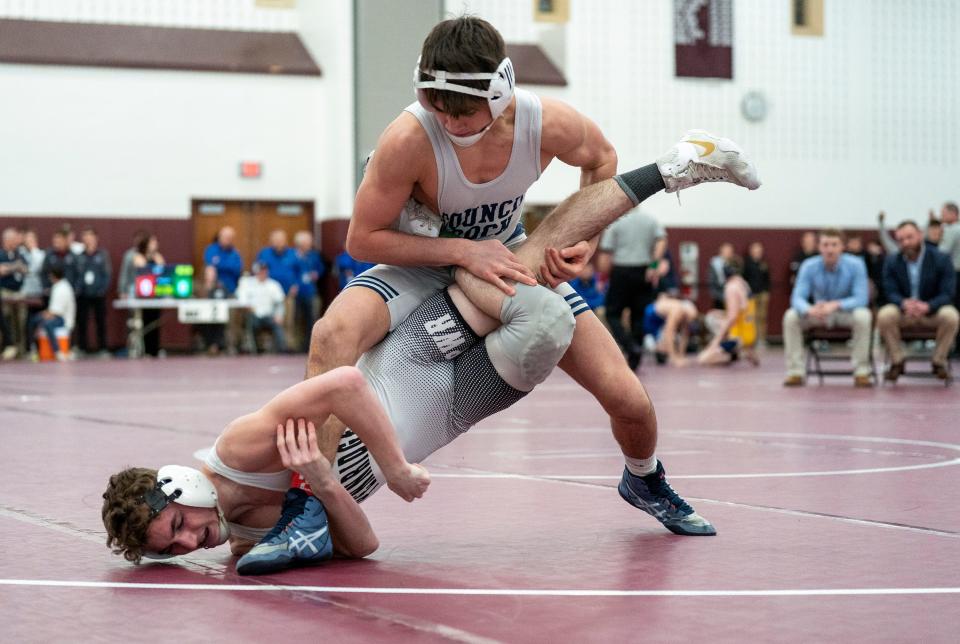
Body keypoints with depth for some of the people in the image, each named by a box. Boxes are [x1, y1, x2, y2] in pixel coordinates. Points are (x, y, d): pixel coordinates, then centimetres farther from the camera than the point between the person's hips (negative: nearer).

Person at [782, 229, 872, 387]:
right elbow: (797, 297, -19)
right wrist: (809, 309, -44)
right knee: (791, 316, -25)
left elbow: (861, 298, -24)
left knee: (863, 316, -35)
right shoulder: (809, 266, -14)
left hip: (846, 311, -2)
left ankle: (862, 372, -27)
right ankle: (795, 372, -20)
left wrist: (836, 305, -42)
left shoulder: (855, 265, -18)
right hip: (819, 313, 2)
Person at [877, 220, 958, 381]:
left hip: (932, 311, -1)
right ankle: (896, 362, -13)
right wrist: (904, 303, -33)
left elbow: (947, 294, -15)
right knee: (884, 315, -31)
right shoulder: (891, 262, -1)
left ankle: (939, 361, -11)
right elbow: (891, 293, -8)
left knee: (951, 316, -34)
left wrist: (927, 306, -36)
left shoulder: (941, 259, -8)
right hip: (903, 312, 1)